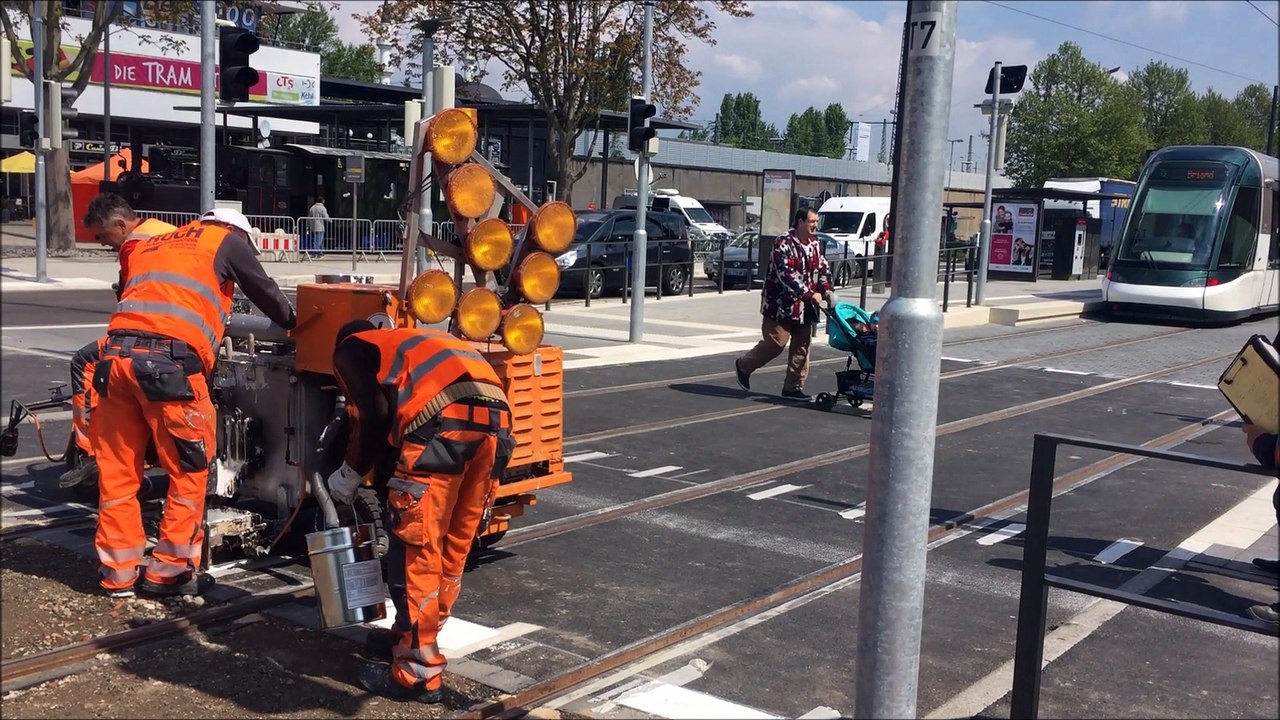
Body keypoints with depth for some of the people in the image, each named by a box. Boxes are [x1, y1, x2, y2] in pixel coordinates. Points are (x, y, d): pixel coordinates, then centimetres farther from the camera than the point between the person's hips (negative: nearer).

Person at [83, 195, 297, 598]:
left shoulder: (142, 247, 31)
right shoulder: (228, 240, 15)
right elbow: (264, 292, 21)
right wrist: (295, 324, 38)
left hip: (117, 354, 6)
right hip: (170, 360, -6)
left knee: (117, 470, 13)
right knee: (189, 471, 6)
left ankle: (118, 572, 20)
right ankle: (170, 571, 10)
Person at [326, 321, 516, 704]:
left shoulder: (349, 351, 22)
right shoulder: (410, 343, 41)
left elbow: (375, 414, 4)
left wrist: (352, 472, 18)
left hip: (443, 421, -7)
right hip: (495, 418, 7)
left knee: (416, 547, 3)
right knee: (454, 546, 18)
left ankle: (417, 673, 8)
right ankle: (412, 639, 35)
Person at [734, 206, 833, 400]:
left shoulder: (815, 244, 10)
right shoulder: (783, 243, -15)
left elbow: (823, 268, 15)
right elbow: (786, 274, -24)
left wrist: (826, 290, -5)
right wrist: (810, 294, -29)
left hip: (804, 306, 8)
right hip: (781, 304, -7)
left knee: (802, 346, 5)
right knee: (775, 343, -6)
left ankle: (793, 386, 13)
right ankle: (744, 366, 17)